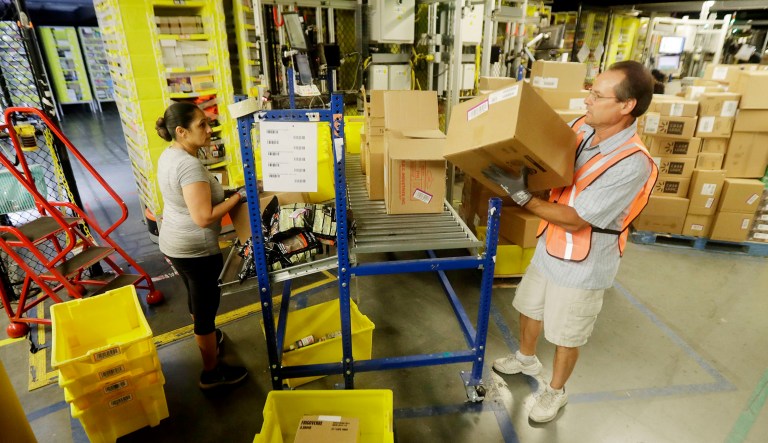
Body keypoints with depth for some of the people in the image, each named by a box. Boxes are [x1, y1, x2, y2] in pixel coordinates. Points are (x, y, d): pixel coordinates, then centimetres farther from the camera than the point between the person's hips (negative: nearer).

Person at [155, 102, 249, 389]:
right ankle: (212, 372, 22)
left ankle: (206, 337, 52)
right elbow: (204, 217, -31)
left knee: (196, 297, 28)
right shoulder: (190, 165, -28)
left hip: (173, 243, 10)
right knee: (207, 306, 6)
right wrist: (238, 197, -22)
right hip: (196, 250, -10)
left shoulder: (169, 154, 4)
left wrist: (223, 193, 9)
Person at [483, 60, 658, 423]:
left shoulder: (632, 164, -29)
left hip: (583, 266, -7)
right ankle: (526, 359, 54)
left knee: (566, 336, 15)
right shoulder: (581, 128, -9)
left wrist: (521, 195, -33)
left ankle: (555, 392, 42)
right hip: (550, 248, 7)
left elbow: (575, 220, -29)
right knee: (529, 308, 26)